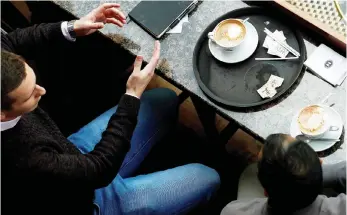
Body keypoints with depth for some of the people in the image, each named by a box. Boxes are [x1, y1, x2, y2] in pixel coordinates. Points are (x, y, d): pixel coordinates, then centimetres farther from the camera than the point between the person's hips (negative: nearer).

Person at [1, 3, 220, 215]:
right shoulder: (22, 163, -44)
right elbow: (100, 168, -30)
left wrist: (69, 28, -15)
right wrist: (133, 95, -27)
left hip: (72, 155, 7)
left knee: (164, 100, 11)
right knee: (208, 178, 1)